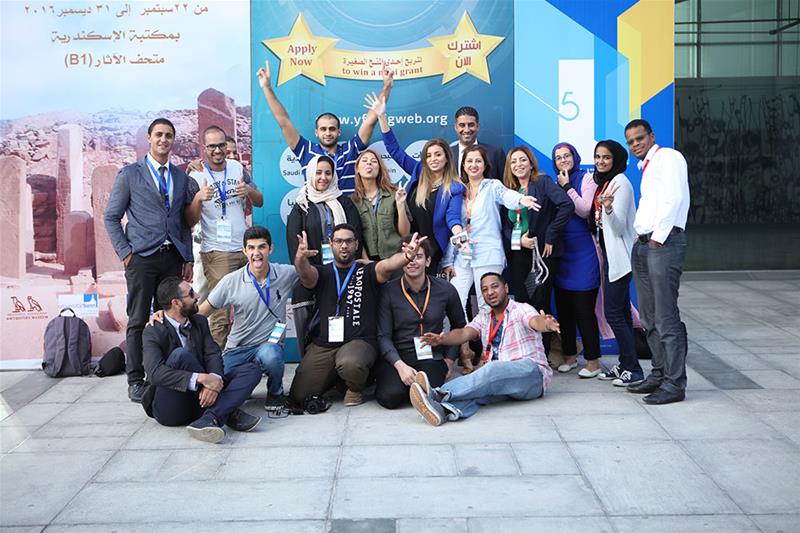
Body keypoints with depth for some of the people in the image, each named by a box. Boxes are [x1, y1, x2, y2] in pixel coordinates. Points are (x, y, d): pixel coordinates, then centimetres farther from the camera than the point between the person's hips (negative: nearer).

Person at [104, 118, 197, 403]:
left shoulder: (181, 177, 15)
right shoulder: (130, 174, 4)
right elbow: (111, 217, 4)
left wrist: (188, 258, 10)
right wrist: (125, 253, -6)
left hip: (173, 257, 3)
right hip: (142, 258, -3)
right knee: (138, 321, -1)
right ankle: (135, 381, 7)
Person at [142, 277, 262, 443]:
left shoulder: (200, 322, 10)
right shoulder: (153, 333, -9)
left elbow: (213, 355, -2)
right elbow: (155, 373, -25)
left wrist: (214, 380, -25)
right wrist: (200, 378, -35)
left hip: (198, 399, 6)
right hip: (168, 409, -6)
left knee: (251, 370, -10)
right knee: (180, 354, -32)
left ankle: (209, 419, -34)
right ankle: (228, 413, -23)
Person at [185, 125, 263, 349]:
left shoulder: (238, 168, 8)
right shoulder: (196, 176, -4)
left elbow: (260, 202, 14)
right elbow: (189, 221, -7)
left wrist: (250, 191, -8)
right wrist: (198, 198, -25)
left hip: (245, 248, 5)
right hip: (217, 253, -4)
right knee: (221, 312, -8)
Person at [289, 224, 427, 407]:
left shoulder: (367, 272, 8)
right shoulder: (322, 273, 12)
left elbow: (386, 265, -14)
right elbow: (306, 273, -12)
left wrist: (407, 256, -38)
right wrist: (300, 258, -38)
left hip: (359, 342, -3)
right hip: (323, 344, 3)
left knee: (350, 364, -38)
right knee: (298, 397, -6)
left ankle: (356, 388, 0)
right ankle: (336, 377, 24)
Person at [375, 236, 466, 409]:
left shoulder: (446, 290, 3)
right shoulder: (388, 291, -3)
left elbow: (459, 325, 19)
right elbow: (383, 336, -6)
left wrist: (450, 358, 10)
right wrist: (400, 365, -20)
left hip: (431, 357, 1)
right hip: (396, 357, 0)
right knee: (392, 396, -27)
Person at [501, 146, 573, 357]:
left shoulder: (543, 182, -3)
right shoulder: (508, 191, 14)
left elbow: (567, 205, -17)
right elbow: (504, 224, 11)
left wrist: (550, 236, -16)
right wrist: (518, 239, -8)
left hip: (542, 252, -5)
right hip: (517, 254, 5)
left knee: (540, 304, -4)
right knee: (521, 303, 2)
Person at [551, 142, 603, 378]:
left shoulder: (586, 178, -1)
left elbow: (585, 210, -14)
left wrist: (567, 188, -13)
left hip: (583, 253, -6)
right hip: (560, 252, 6)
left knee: (584, 309, -6)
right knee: (563, 308, 9)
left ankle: (593, 360, 3)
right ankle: (570, 355, 22)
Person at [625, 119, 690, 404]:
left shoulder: (668, 157, -2)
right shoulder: (646, 167, 24)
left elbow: (673, 199, -15)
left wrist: (657, 238, -17)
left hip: (664, 243, -9)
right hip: (642, 244, 9)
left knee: (667, 319, -9)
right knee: (649, 319, 12)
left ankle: (674, 384, -4)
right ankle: (658, 375, 21)